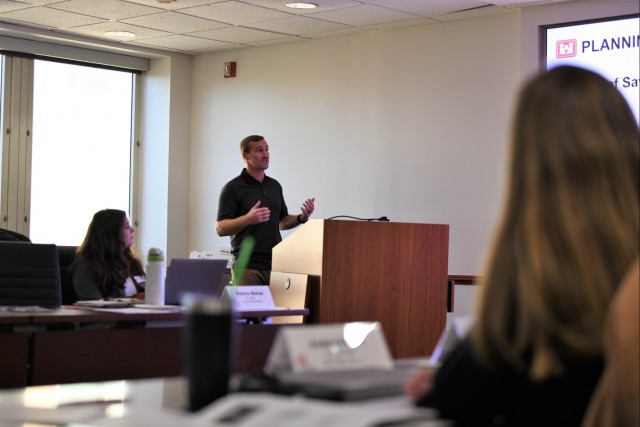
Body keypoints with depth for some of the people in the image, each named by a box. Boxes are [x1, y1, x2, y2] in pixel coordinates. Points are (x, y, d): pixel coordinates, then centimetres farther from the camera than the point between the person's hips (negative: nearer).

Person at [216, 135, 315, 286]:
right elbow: (220, 228, -9)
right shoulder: (233, 188, -4)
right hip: (248, 266, -5)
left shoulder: (275, 186, 15)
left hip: (276, 264, 5)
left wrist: (302, 217, 1)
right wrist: (248, 219, -25)